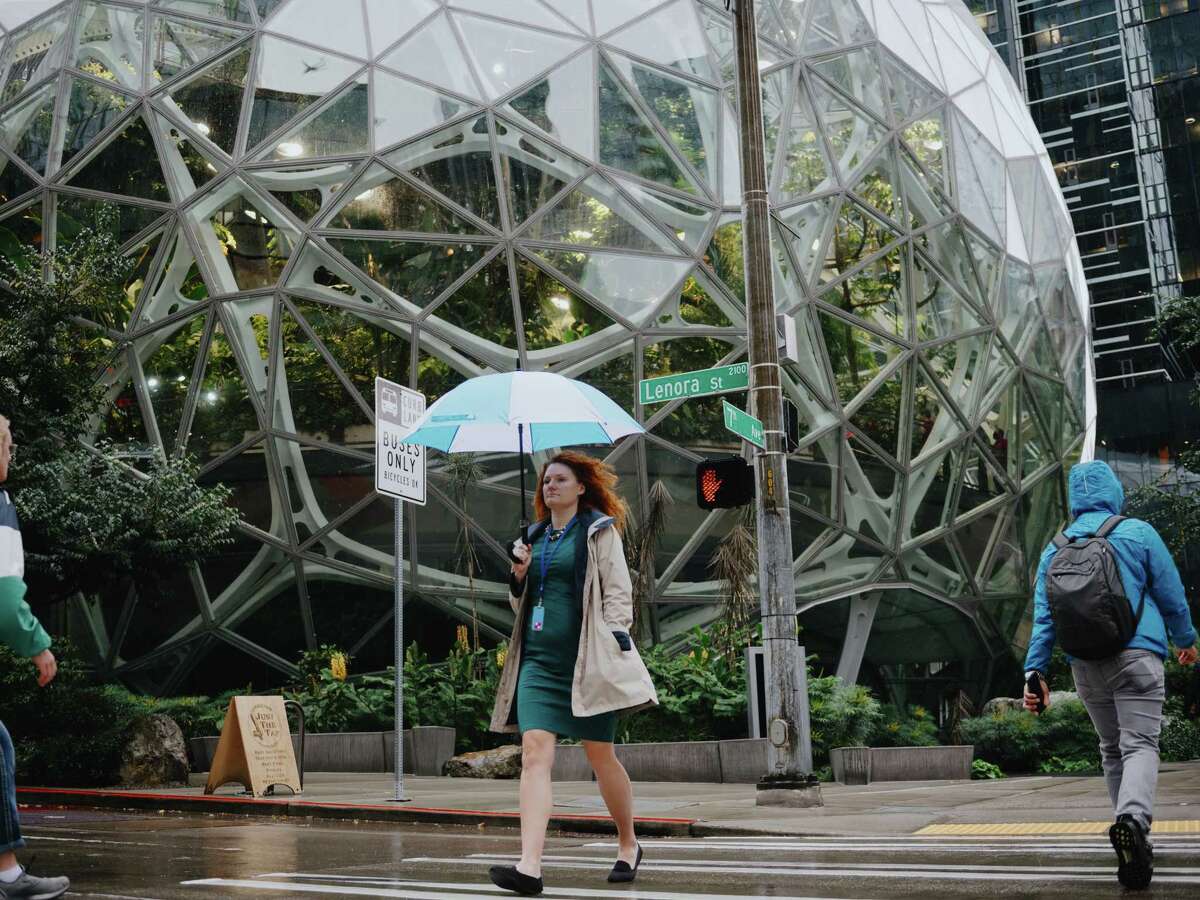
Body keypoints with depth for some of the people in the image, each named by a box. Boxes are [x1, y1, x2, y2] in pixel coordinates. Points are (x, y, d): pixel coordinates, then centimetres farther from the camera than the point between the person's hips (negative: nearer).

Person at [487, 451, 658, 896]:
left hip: (586, 660, -4)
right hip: (539, 660, 4)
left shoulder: (599, 531, 4)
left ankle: (628, 844, 28)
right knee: (534, 752, -12)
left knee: (601, 756, 5)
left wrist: (612, 648, -13)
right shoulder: (535, 537, 19)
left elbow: (618, 593, -3)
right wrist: (518, 574, 4)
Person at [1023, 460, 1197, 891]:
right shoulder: (1137, 533, 2)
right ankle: (1133, 818, -33)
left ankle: (1133, 839, 17)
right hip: (1135, 656, -3)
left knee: (1111, 748, 16)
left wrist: (1034, 670, 4)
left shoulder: (1055, 548, 11)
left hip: (1085, 665, 4)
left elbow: (1043, 613, 6)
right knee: (1140, 744, -8)